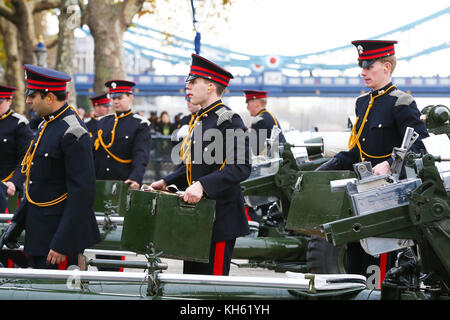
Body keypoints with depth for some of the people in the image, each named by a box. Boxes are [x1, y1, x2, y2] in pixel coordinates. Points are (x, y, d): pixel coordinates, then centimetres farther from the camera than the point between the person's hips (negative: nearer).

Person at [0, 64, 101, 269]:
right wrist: (17, 223, 16)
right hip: (38, 233, 9)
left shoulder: (73, 133, -18)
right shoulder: (46, 126, 11)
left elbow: (82, 192, -22)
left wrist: (61, 244, -24)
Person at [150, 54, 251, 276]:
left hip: (219, 220, -10)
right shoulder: (200, 120, 15)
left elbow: (241, 167, -23)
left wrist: (203, 186, -32)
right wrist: (167, 182, 15)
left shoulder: (229, 120, -14)